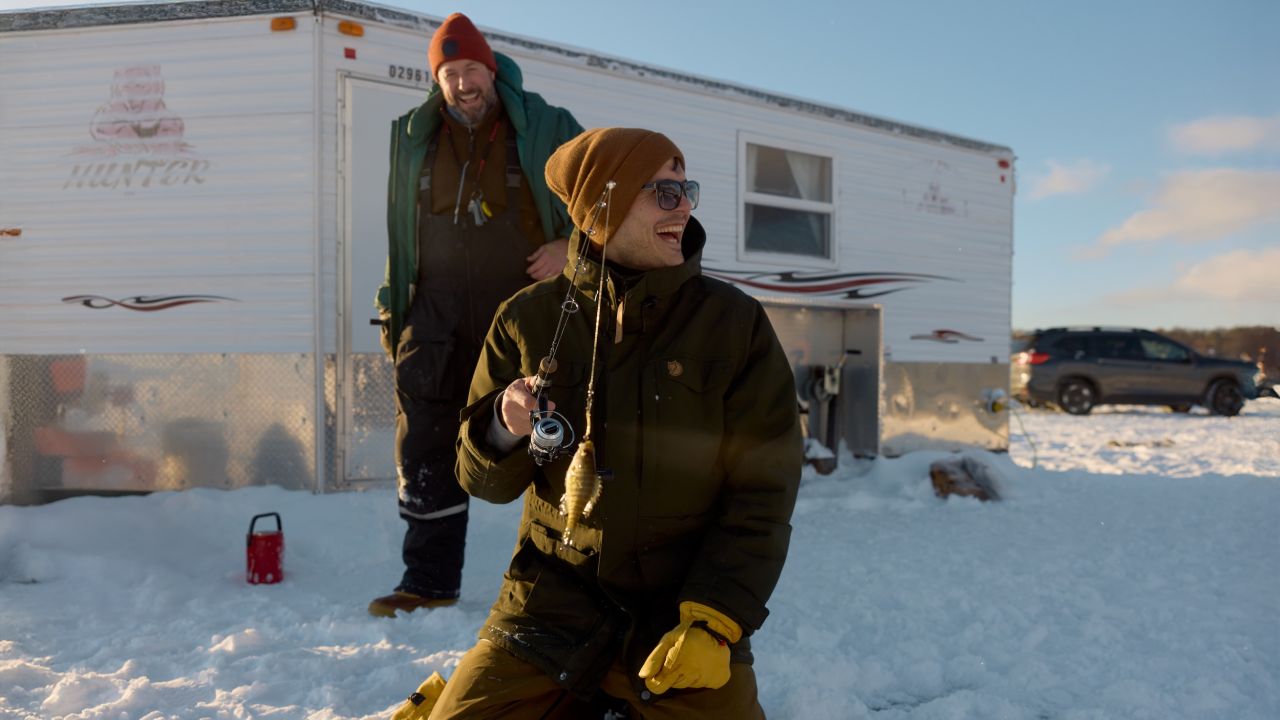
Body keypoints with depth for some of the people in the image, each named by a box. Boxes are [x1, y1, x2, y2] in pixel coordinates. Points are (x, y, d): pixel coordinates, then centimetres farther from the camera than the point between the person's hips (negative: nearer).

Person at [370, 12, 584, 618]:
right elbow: (400, 233, 19)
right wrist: (394, 313, 14)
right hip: (439, 318, 3)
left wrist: (573, 247, -8)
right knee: (425, 449, 3)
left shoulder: (548, 129, 2)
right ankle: (429, 580, 15)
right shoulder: (414, 139, 11)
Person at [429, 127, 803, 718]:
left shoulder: (735, 323, -4)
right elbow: (483, 480, 7)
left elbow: (762, 492, -3)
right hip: (552, 604, 1)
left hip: (681, 614, 0)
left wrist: (713, 622, -13)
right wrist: (505, 431, -15)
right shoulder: (530, 319, 1)